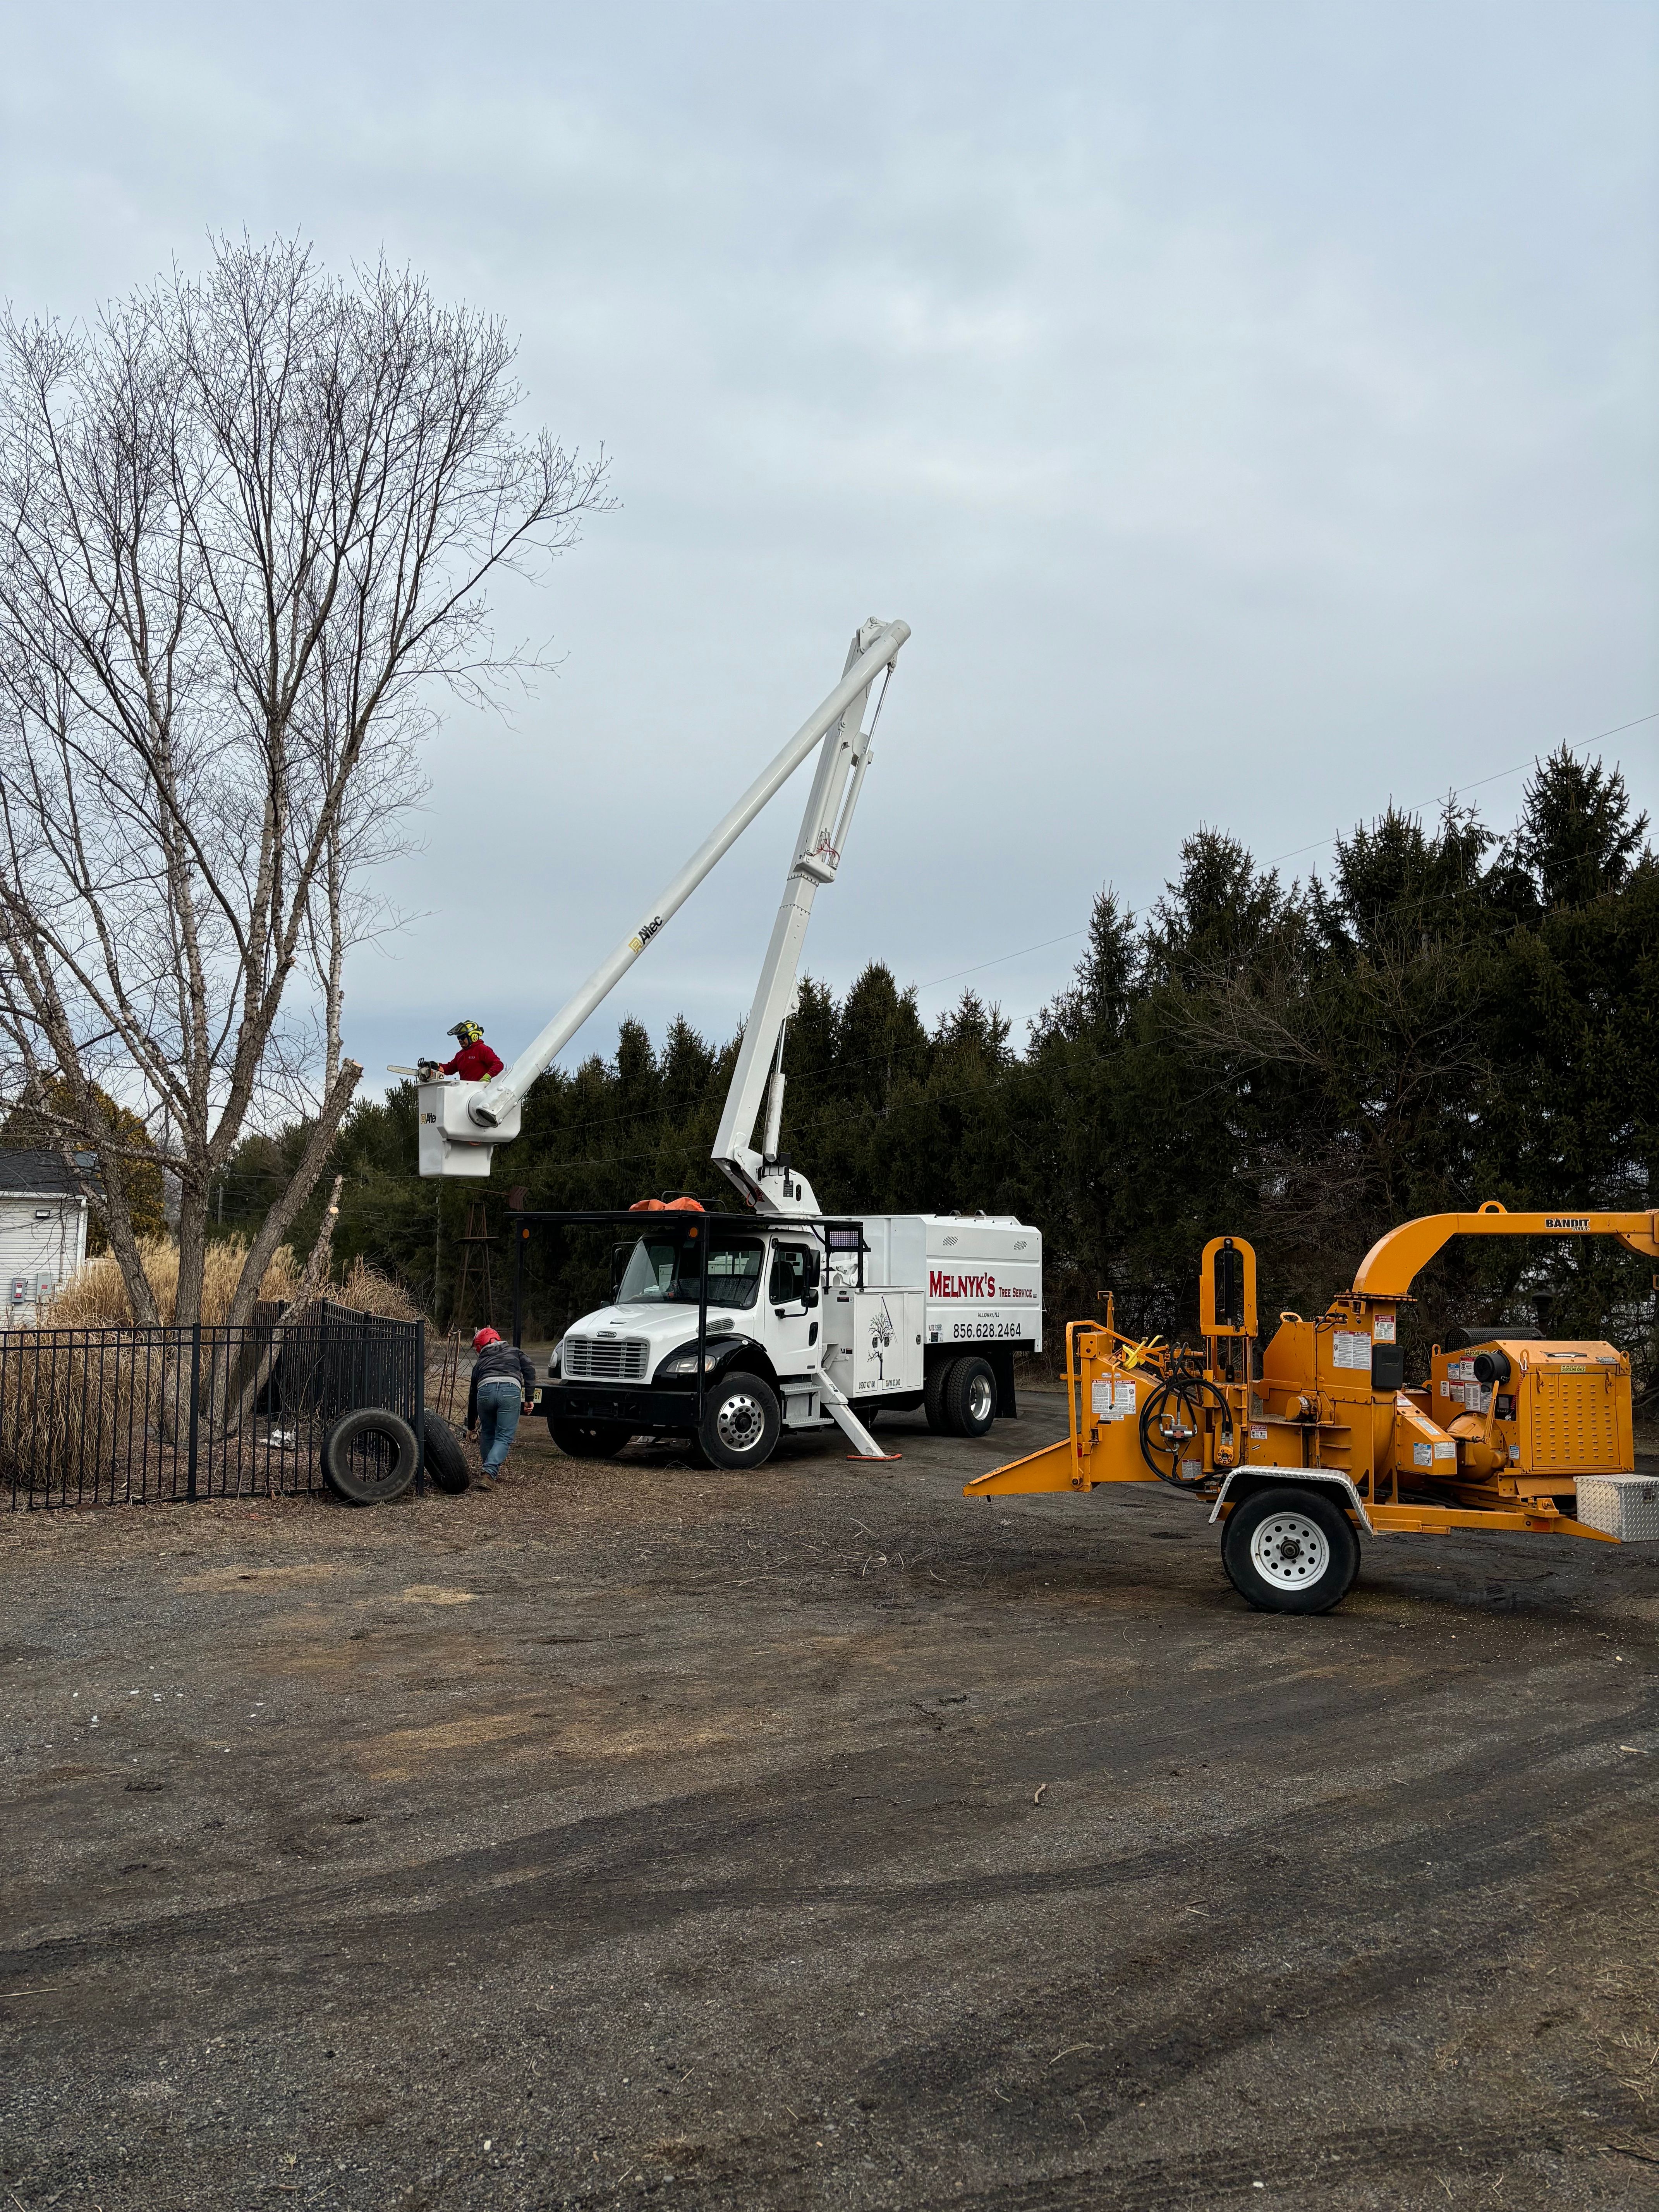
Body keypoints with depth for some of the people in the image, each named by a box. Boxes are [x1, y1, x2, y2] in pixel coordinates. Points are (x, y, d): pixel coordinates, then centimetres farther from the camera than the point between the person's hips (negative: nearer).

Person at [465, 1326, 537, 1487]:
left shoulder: (480, 1362, 36)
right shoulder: (514, 1352, 34)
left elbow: (473, 1395, 42)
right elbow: (529, 1372, 15)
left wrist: (471, 1426, 51)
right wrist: (528, 1398, 12)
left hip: (486, 1390, 2)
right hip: (511, 1390, -2)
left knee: (487, 1434, 24)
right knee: (504, 1438, 1)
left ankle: (491, 1471, 30)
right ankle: (489, 1473, -14)